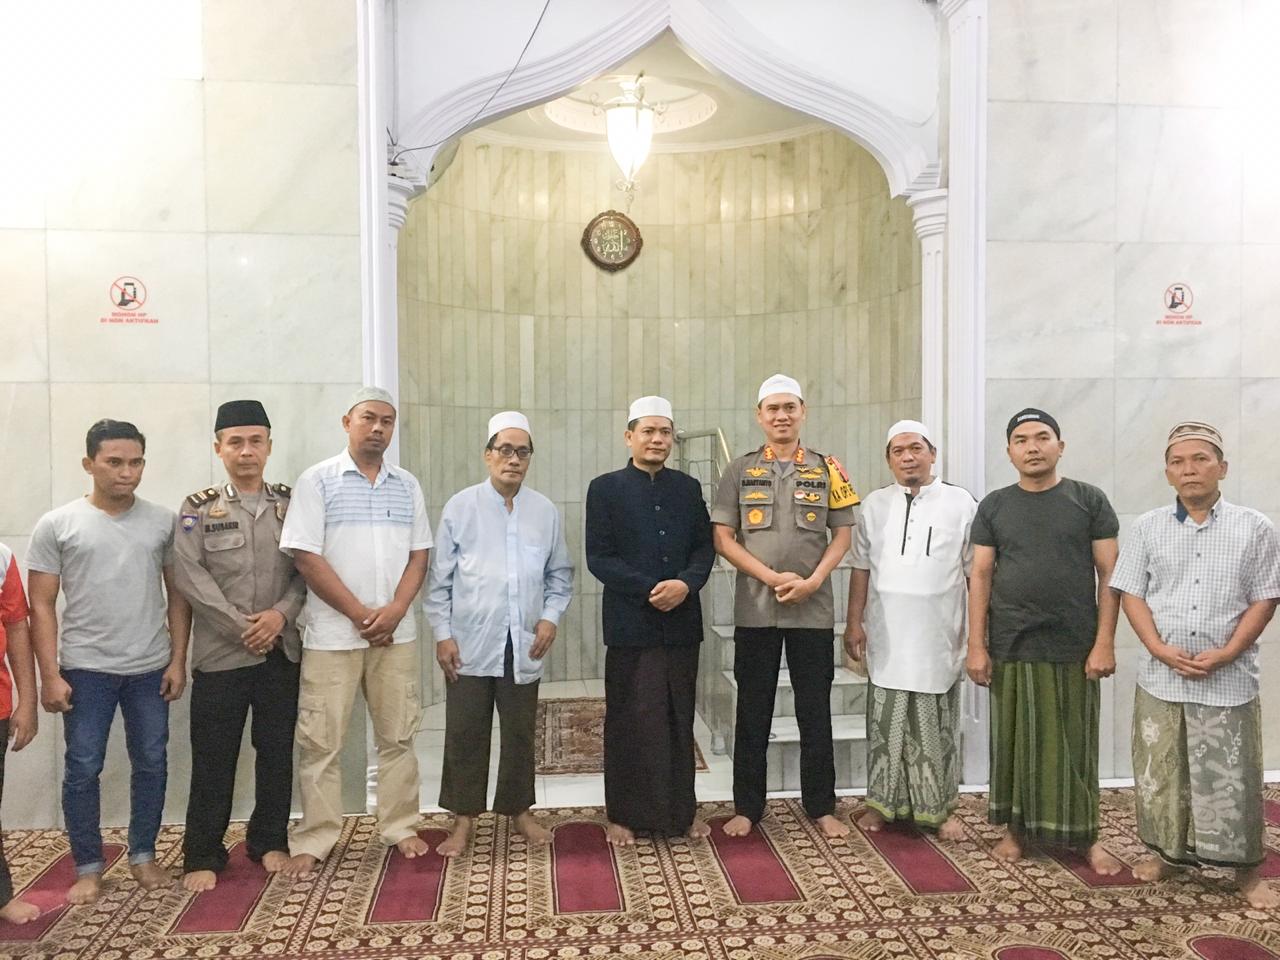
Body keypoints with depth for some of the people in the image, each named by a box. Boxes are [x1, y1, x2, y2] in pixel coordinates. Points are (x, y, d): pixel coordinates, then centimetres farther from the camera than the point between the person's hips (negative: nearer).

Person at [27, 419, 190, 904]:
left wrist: (178, 659, 1)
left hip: (151, 668, 2)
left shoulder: (163, 521, 2)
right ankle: (88, 867, 21)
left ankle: (143, 855, 26)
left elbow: (177, 594, 5)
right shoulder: (56, 525, -2)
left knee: (151, 763, 10)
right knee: (83, 769, 6)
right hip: (85, 669, -2)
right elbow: (41, 607, -2)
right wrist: (50, 675, -7)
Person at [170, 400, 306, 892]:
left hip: (282, 649, 2)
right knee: (213, 758, 4)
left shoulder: (291, 504, 8)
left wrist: (281, 613, -14)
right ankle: (202, 856, 18)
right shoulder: (197, 508, 3)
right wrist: (240, 626, -13)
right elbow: (189, 574, -7)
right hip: (220, 652, -2)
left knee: (277, 751, 10)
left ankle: (269, 841, 26)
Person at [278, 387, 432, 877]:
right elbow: (306, 558, -9)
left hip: (396, 633, 4)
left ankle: (400, 827, 24)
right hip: (333, 634, -3)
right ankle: (313, 841, 17)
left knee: (398, 736, 11)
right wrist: (361, 615, -11)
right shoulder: (317, 481, -3)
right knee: (320, 742, 4)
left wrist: (394, 611, -9)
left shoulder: (408, 485, 9)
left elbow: (419, 555, 7)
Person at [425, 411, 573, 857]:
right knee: (465, 734, 7)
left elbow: (560, 575, 12)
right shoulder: (460, 507, -1)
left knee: (520, 733, 13)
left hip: (525, 645, 2)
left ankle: (518, 809, 30)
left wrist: (551, 616, -2)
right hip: (470, 645, -2)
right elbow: (440, 578, 0)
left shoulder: (546, 512, 5)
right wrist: (443, 633, -4)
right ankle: (464, 816, 22)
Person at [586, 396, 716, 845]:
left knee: (680, 719, 11)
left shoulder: (688, 488, 11)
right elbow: (599, 558, -6)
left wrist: (686, 584, -12)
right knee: (630, 720, 3)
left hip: (682, 622, 3)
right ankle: (623, 815, 17)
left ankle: (682, 809, 25)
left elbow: (705, 547, 8)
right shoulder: (605, 488, 0)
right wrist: (650, 589, -15)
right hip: (630, 623, -3)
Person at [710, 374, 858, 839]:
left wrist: (812, 580, -11)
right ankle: (747, 806, 20)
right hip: (754, 610, 0)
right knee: (752, 712, 8)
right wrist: (772, 577, -12)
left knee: (815, 711, 8)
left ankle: (822, 806, 22)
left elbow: (843, 534, 4)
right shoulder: (740, 470, 3)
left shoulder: (826, 469, 5)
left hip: (813, 609, 0)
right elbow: (722, 538, 0)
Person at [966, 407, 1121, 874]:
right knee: (1015, 741, 9)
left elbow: (1109, 574, 1)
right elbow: (980, 576, 5)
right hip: (1011, 648, 1)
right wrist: (976, 645, -1)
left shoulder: (1089, 500, 2)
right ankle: (1018, 828, 22)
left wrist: (1105, 642, -7)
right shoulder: (994, 506, 6)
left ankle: (1085, 835, 21)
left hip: (1074, 647, -1)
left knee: (1074, 743, 7)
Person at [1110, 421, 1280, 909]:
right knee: (1158, 772, 12)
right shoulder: (1148, 526, 4)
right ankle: (1166, 851, 30)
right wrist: (1161, 649, -11)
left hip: (1229, 681, -2)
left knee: (1232, 778, 5)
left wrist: (1226, 653, -12)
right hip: (1159, 678, 2)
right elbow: (1131, 593, 1)